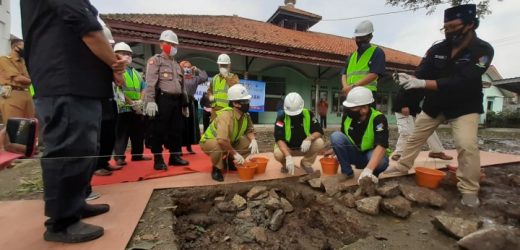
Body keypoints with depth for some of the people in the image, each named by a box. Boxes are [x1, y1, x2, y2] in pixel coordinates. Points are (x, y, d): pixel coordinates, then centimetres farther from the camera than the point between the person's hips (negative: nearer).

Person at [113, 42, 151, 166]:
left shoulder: (136, 73, 18)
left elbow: (143, 88, 15)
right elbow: (118, 90, -13)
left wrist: (140, 101, -3)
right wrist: (132, 103, -16)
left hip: (138, 109, 6)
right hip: (123, 108, -6)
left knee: (139, 133, 10)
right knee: (122, 134, -2)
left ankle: (137, 154, 22)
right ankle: (119, 157, 6)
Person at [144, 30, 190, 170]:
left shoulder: (177, 64, 25)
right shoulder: (155, 60, 3)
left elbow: (182, 86, 25)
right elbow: (150, 82, -10)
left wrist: (185, 104, 21)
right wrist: (150, 101, -21)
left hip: (176, 101, 7)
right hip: (162, 100, -7)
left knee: (177, 130, 7)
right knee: (159, 131, -4)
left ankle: (175, 156, 18)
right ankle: (158, 160, 4)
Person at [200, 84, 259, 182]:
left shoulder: (245, 114, -12)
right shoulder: (226, 115, -36)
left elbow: (250, 130, 0)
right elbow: (222, 141, -46)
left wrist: (253, 140, -23)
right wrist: (235, 153, -33)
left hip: (229, 142, 7)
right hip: (209, 142, -7)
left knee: (251, 143, -10)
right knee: (219, 146, -41)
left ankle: (230, 161, 11)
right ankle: (216, 169, -10)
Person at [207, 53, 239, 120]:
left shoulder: (233, 77, 5)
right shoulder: (214, 78, 19)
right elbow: (209, 90, 29)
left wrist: (226, 76, -13)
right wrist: (210, 96, 8)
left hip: (228, 108, -5)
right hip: (215, 108, 5)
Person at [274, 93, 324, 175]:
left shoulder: (308, 114, -13)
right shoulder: (281, 118, -22)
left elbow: (319, 131, -14)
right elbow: (279, 139, -31)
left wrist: (309, 139, -36)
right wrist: (288, 156, -46)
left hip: (304, 146, 3)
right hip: (287, 148, -2)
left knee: (319, 143, -25)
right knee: (278, 154, -35)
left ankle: (306, 163, 2)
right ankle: (286, 165, 4)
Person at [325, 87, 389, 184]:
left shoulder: (378, 119, -27)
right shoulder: (347, 116, -12)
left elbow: (381, 146, -41)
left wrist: (368, 169, -53)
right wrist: (335, 149, -1)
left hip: (372, 155, -3)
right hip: (355, 154, 4)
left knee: (381, 161, -39)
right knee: (336, 136, -22)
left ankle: (373, 174, 0)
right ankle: (347, 172, -7)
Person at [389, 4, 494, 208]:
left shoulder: (482, 50, -17)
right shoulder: (436, 49, -5)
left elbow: (461, 82, -31)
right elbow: (421, 74, -10)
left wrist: (422, 83, -40)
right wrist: (410, 79, -34)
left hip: (464, 106, -4)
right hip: (434, 104, 4)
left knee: (467, 146, -18)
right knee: (414, 137, 10)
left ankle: (469, 191, -2)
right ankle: (402, 167, 27)